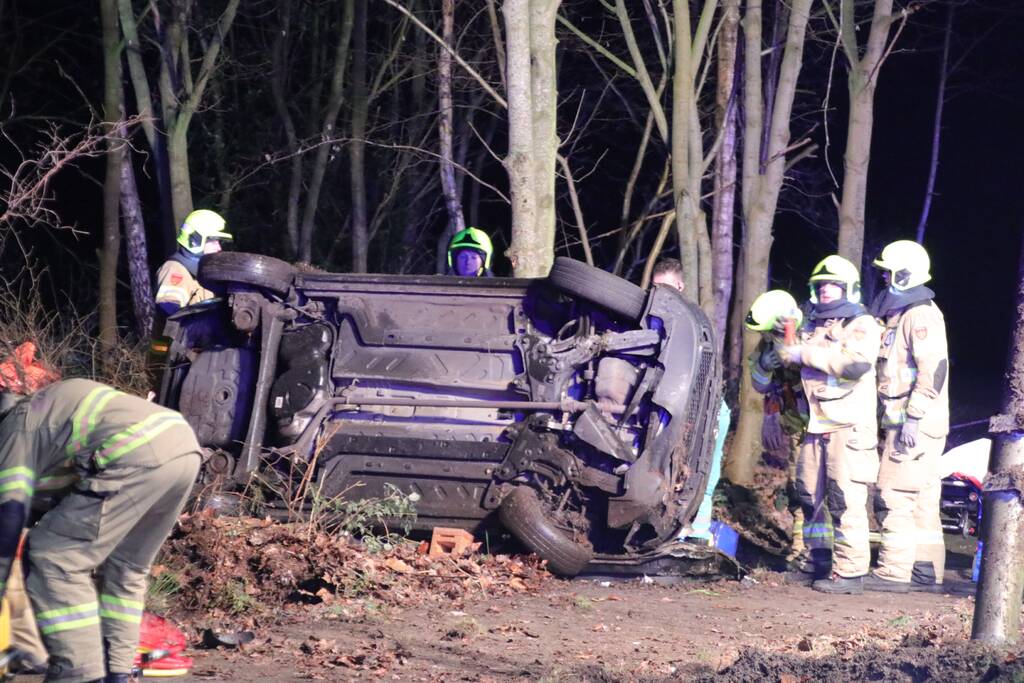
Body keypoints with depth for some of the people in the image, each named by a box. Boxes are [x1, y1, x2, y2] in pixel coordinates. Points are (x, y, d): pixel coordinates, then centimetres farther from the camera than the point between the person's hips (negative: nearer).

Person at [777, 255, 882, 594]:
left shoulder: (862, 325, -2)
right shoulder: (812, 327, 22)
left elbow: (857, 363, -19)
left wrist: (808, 354, -13)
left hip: (850, 426, -8)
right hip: (816, 426, 8)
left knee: (846, 499, -13)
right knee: (810, 496, 12)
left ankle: (850, 572, -13)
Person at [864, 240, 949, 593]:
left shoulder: (921, 314, -13)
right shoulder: (899, 313, 19)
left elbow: (933, 368, -22)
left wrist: (914, 417, -25)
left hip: (916, 424, -10)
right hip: (904, 421, 10)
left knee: (896, 494, -11)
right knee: (921, 499, 11)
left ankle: (894, 571, -11)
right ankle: (926, 570, 15)